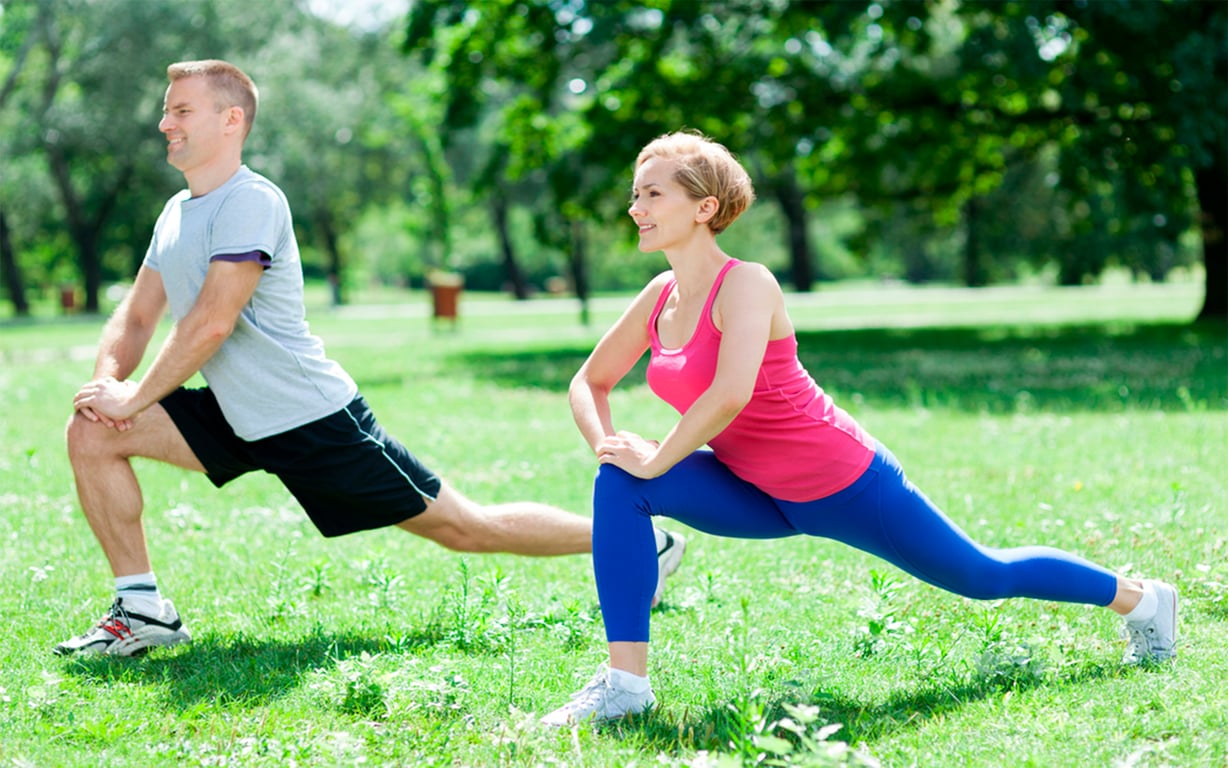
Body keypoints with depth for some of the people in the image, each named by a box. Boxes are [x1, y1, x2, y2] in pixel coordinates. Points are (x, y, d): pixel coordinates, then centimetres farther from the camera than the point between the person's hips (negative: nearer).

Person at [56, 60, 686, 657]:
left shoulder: (250, 201, -18)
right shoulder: (177, 212, 11)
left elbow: (210, 323, -24)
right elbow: (137, 314, 12)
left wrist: (133, 398, -18)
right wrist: (106, 381, -8)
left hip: (315, 421, -8)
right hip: (237, 420, 8)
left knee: (464, 529, 0)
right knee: (92, 433, -6)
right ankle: (142, 609, 0)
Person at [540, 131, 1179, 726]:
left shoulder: (745, 285, -24)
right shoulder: (660, 298, -1)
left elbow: (730, 394, -38)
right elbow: (591, 380, 10)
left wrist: (655, 459, -27)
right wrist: (607, 445, -10)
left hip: (846, 486, -7)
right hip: (762, 497, 7)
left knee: (983, 576, 10)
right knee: (619, 484, -14)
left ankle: (1138, 598, 36)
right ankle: (625, 682, -14)